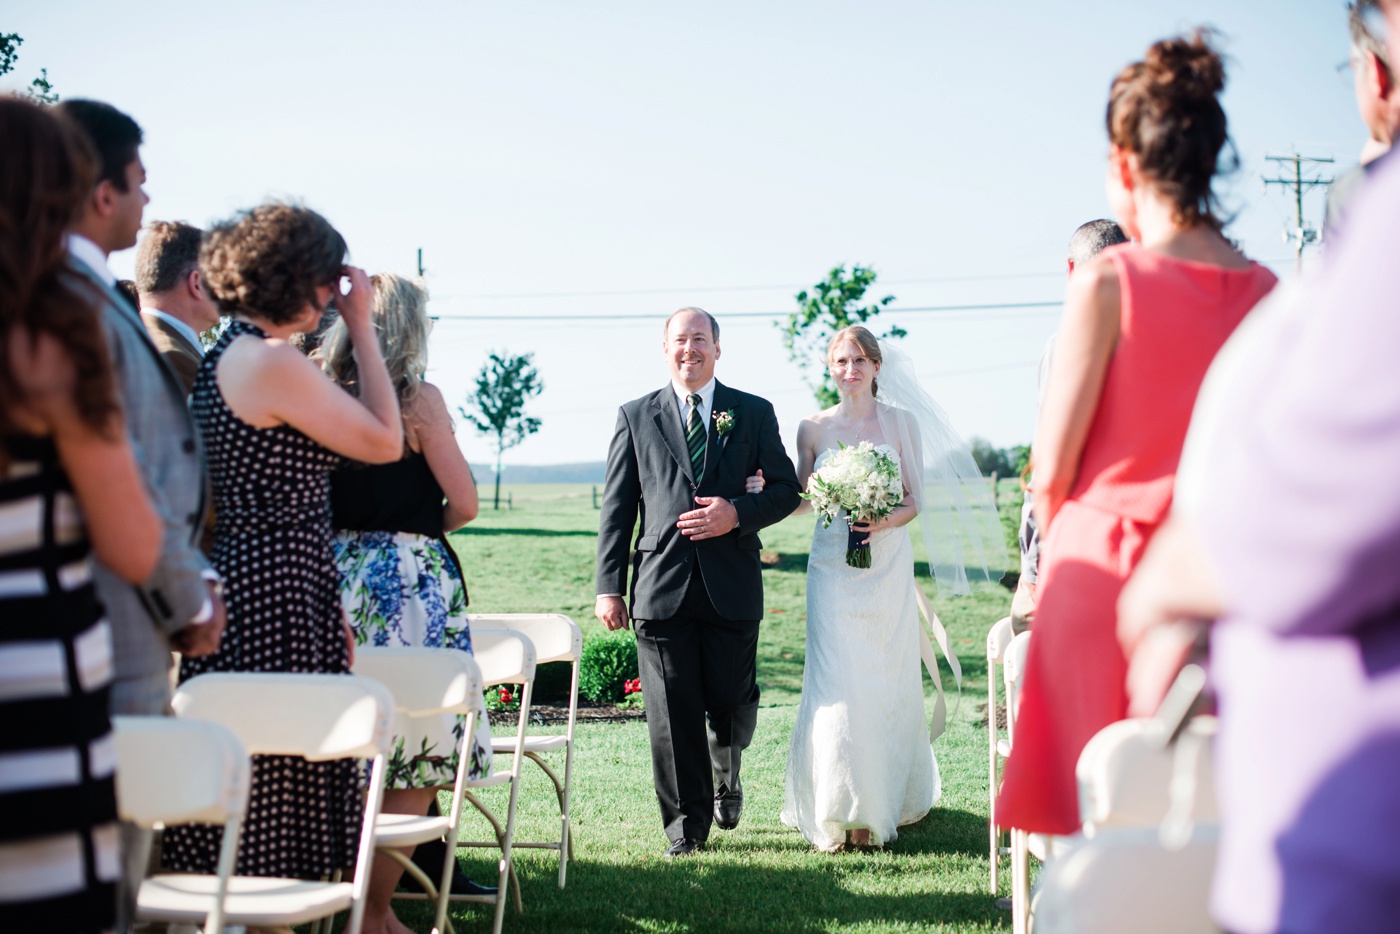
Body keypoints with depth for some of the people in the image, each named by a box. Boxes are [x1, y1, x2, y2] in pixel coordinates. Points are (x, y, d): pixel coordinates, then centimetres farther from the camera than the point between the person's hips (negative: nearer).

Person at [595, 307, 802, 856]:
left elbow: (785, 487, 9)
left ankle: (726, 771, 40)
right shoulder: (636, 417, 10)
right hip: (663, 584, 0)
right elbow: (617, 508, 7)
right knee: (672, 711, -1)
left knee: (731, 701, 6)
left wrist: (737, 513, -11)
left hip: (732, 583, 0)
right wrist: (610, 586, 0)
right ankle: (686, 825, 11)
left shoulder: (754, 413, 10)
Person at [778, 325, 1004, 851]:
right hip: (833, 567, 0)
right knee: (836, 683, -9)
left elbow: (917, 501, 4)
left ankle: (887, 802, 17)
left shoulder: (903, 421, 4)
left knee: (888, 682, 3)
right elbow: (801, 500, 12)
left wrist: (883, 522, -15)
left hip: (888, 565, 0)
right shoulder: (813, 428, 6)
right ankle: (836, 813, -2)